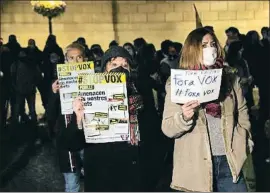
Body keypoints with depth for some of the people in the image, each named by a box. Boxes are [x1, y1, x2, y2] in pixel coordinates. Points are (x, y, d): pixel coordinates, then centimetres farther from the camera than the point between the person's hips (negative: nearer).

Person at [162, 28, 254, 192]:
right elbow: (167, 129, -7)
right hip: (196, 165, -2)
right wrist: (184, 117, -25)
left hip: (230, 161, 3)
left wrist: (245, 143, 6)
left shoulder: (230, 78, 6)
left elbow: (242, 113, 16)